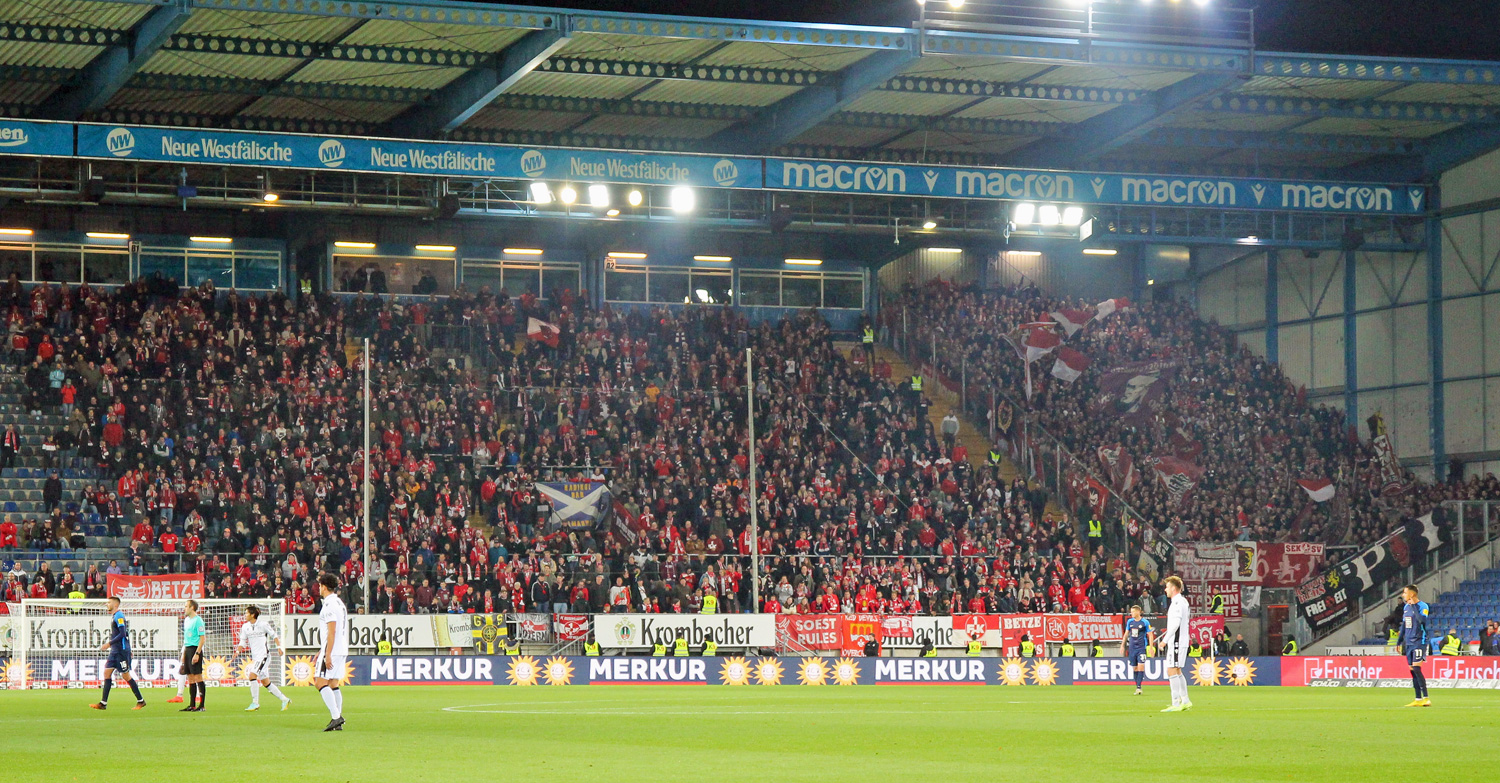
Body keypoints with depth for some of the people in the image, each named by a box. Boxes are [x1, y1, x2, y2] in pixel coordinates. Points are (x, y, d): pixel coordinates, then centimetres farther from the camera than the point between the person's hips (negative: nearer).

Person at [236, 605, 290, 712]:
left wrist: (279, 647, -10)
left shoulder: (263, 624, -7)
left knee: (252, 675, -21)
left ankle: (255, 703, -16)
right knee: (265, 682, 8)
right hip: (255, 657, 7)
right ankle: (284, 700, 20)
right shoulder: (245, 627, 9)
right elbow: (243, 642, 13)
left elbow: (274, 635, 1)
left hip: (264, 655, -7)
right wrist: (237, 651, -4)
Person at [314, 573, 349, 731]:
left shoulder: (329, 604, -13)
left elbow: (332, 631, -19)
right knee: (333, 685, 10)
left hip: (332, 651, -9)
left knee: (321, 683, -8)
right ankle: (337, 722, 6)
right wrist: (323, 651, 28)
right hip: (341, 650, 9)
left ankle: (336, 716, -18)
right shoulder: (339, 602, 17)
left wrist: (328, 654, -21)